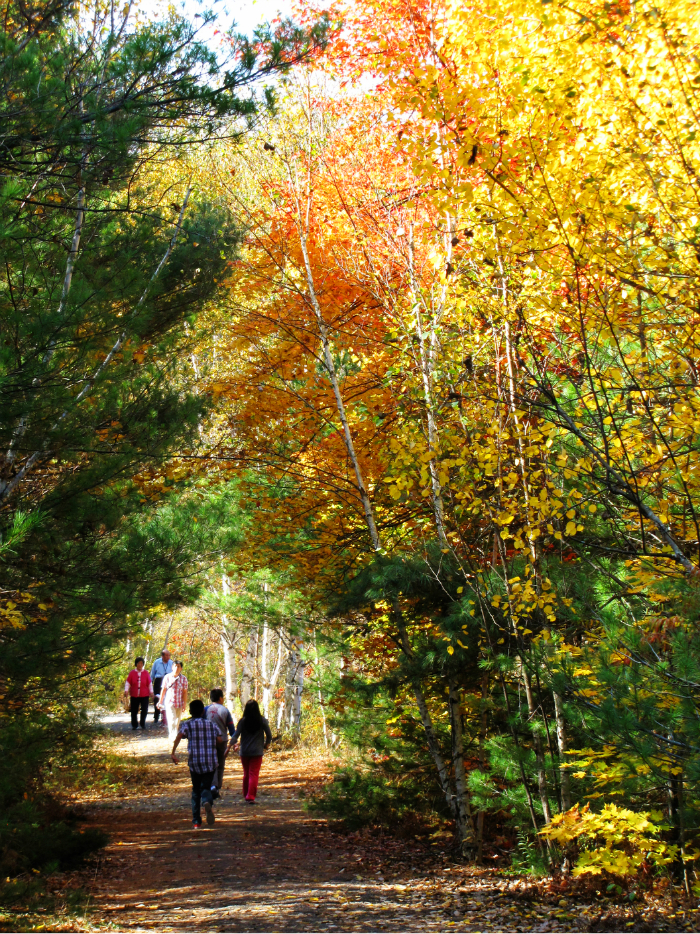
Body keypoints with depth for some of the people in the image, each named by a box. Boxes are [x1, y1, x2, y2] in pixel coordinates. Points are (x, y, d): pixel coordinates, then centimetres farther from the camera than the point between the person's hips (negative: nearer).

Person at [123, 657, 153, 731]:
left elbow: (149, 683, 8)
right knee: (134, 711, 3)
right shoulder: (132, 673, 1)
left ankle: (143, 724, 11)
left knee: (144, 710, -4)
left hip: (144, 695, 0)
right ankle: (134, 725, 15)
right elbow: (128, 682, 3)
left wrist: (151, 692, 7)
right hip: (134, 695, 0)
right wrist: (126, 690, -7)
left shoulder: (146, 673, 3)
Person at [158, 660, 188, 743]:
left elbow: (185, 692, 2)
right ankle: (172, 736, -13)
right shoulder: (167, 677, 0)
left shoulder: (183, 679, 0)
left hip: (179, 703, 2)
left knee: (177, 721, 8)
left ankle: (175, 735, 21)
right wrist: (160, 701, 9)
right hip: (169, 702, -2)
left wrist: (184, 704, -2)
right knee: (172, 719, -15)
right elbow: (163, 689, 7)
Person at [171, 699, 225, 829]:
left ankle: (196, 822, 10)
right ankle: (207, 802, -32)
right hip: (211, 762, 0)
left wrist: (173, 753, -20)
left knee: (196, 790, 15)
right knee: (206, 788, 5)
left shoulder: (187, 724, 4)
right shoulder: (212, 724, 10)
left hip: (194, 762, 0)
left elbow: (179, 736, -15)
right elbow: (220, 741, 1)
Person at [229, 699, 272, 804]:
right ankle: (251, 797, -10)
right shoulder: (262, 720, -5)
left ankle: (246, 795, 25)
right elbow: (269, 736, 0)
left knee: (246, 773, 16)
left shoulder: (242, 721, -5)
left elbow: (236, 735, -9)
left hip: (244, 752, 2)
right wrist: (266, 744, 17)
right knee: (254, 774, -1)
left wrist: (231, 745, 2)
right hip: (257, 752, -1)